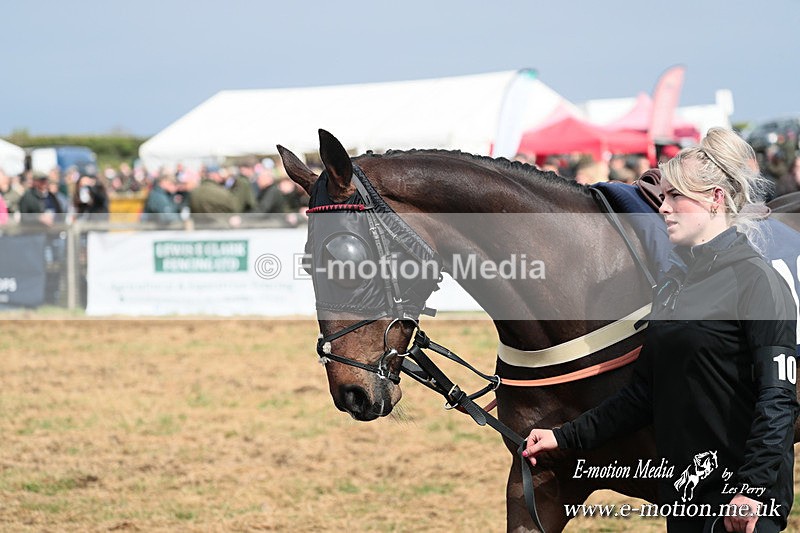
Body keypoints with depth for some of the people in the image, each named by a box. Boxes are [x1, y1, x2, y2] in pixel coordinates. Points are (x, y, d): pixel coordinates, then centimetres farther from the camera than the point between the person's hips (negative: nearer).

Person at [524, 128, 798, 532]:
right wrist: (565, 438, 12)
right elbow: (644, 393, 18)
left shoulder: (756, 282, -10)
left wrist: (753, 488, -27)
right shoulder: (674, 284, 15)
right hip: (682, 495, 8)